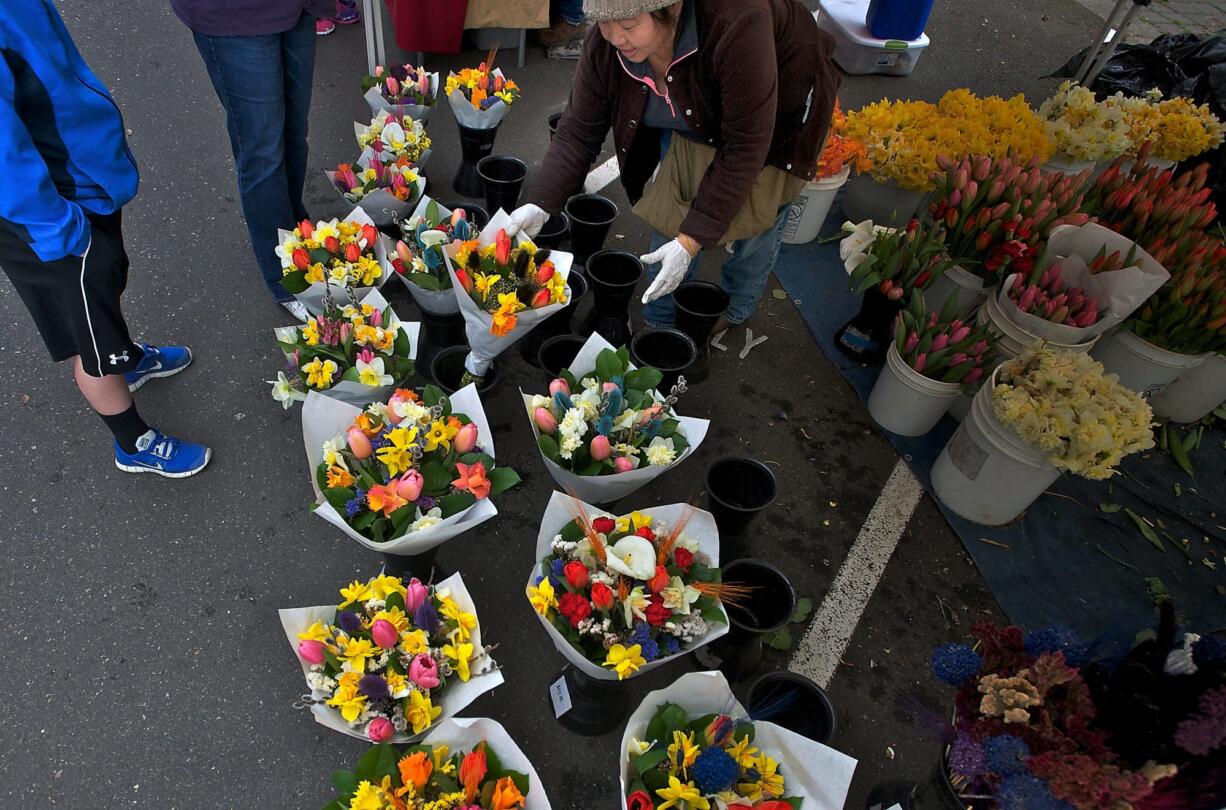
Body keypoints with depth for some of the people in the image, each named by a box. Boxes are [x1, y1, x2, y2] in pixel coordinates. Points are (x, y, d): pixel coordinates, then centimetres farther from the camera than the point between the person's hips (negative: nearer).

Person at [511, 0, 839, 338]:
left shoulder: (735, 28, -43)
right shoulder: (603, 45, -27)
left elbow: (745, 148, -39)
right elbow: (577, 134, -19)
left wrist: (692, 240, -40)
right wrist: (538, 205, -33)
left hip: (775, 116, -4)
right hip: (692, 120, 4)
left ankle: (736, 312, 28)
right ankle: (660, 322, 18)